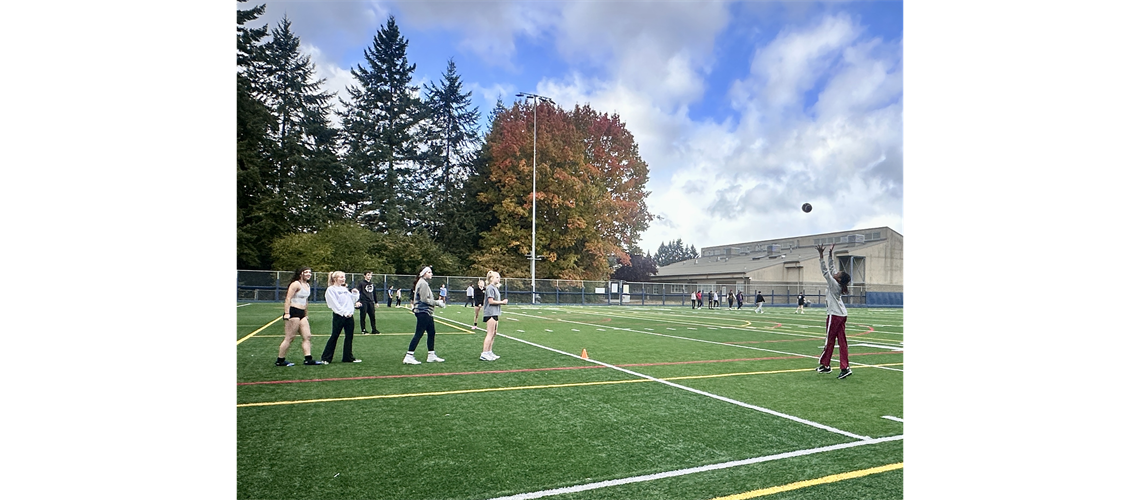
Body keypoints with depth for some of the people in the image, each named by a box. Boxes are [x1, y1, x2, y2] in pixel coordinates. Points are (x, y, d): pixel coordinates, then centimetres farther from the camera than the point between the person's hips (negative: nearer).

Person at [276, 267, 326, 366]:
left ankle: (308, 359, 4)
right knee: (290, 338, -4)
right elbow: (288, 298, -16)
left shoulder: (307, 285, 16)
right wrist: (286, 313, -23)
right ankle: (280, 360, 6)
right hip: (293, 312, -9)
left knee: (307, 336, 4)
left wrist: (306, 314, 25)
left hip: (302, 314, 9)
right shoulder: (296, 284, -10)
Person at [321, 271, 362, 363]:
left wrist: (355, 293, 3)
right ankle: (325, 358, 8)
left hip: (349, 316, 7)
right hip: (339, 316, -7)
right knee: (334, 336, -2)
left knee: (349, 337, 7)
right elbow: (334, 304, -12)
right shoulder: (330, 289, -4)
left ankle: (348, 357, 15)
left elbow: (352, 300, 19)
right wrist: (344, 313, -16)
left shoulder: (345, 289, 18)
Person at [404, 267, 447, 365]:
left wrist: (438, 302, 10)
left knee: (432, 333, 13)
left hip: (427, 313, 11)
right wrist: (437, 302, -13)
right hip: (423, 312, -11)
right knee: (418, 334, -8)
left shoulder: (425, 283, 18)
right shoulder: (422, 283, -13)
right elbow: (424, 299, -19)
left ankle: (431, 355, 20)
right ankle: (409, 356, -4)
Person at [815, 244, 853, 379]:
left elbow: (825, 270, -17)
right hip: (842, 315, 8)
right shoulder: (838, 284, 6)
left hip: (834, 316, -8)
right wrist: (830, 254, 17)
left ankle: (825, 365, 15)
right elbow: (831, 268, 15)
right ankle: (844, 368, 2)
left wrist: (821, 255, -17)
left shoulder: (834, 284, -14)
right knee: (842, 341, 4)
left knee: (830, 340, 3)